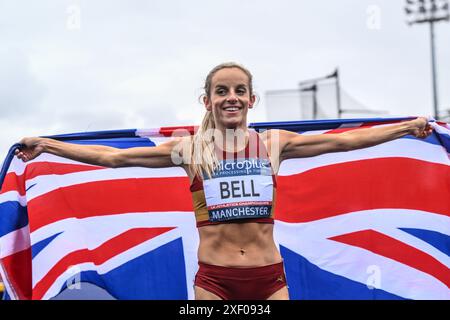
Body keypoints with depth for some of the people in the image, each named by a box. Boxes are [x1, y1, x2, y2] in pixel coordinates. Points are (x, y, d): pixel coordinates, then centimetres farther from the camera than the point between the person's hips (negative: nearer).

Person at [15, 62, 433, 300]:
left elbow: (343, 140, 7)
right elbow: (112, 156, 2)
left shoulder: (273, 143, 5)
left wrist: (408, 126, 7)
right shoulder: (189, 148, 2)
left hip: (269, 277, 1)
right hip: (214, 279, -1)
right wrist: (47, 145, 0)